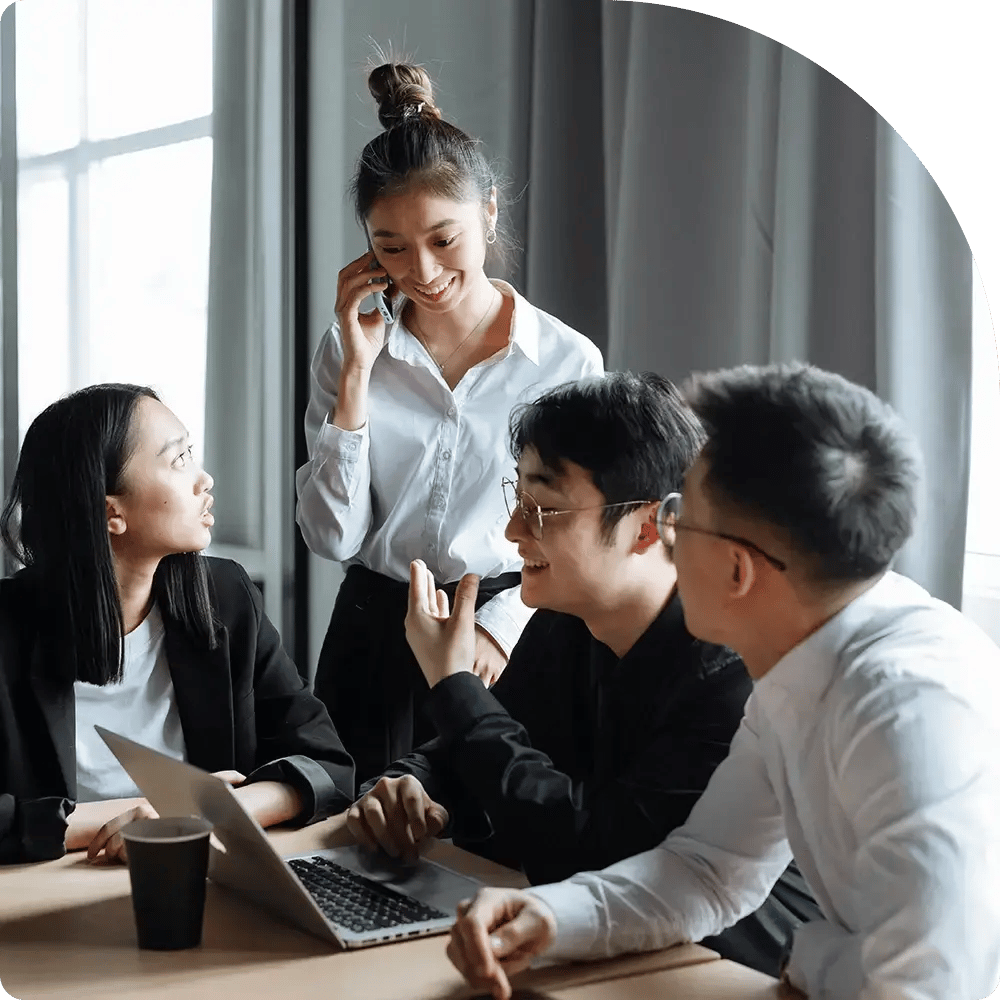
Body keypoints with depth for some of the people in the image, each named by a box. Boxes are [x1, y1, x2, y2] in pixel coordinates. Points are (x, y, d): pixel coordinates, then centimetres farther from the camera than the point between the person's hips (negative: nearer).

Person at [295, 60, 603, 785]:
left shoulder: (568, 361, -6)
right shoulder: (349, 351, 1)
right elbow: (333, 537, -7)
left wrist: (502, 626, -16)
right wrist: (358, 370, -11)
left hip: (506, 647, -1)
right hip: (375, 639, 2)